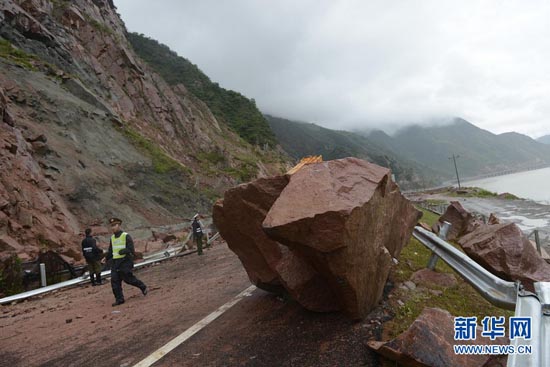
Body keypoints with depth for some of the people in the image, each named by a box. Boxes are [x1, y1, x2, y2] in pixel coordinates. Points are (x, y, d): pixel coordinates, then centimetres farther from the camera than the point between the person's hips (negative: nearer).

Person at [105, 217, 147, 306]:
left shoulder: (126, 236, -8)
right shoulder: (112, 238, 12)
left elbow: (131, 249, -15)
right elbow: (110, 251, 21)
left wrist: (123, 251, -32)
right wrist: (106, 258, 8)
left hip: (125, 261, -6)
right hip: (115, 262, 6)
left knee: (128, 278, -5)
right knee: (114, 280, -1)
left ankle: (143, 287, 19)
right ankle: (119, 299, 8)